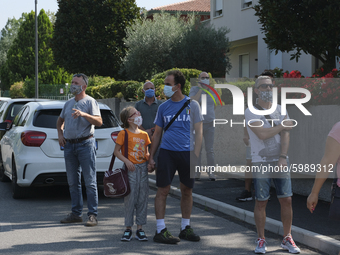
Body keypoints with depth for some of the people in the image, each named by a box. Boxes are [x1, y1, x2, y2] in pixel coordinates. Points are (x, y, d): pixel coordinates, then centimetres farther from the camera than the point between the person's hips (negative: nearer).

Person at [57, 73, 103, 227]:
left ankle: (93, 215, -5)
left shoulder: (90, 102, -2)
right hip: (69, 145, 7)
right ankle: (76, 214, 16)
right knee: (73, 182, 9)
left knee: (90, 181, -6)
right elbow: (60, 120, 31)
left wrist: (83, 114, -27)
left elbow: (99, 122, -14)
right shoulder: (68, 103, 17)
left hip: (85, 144, -6)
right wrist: (60, 134, 14)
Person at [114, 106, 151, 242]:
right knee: (130, 199, -3)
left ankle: (140, 229, 11)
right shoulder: (124, 133, -4)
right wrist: (127, 161, -16)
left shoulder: (144, 134, 11)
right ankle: (128, 228, 6)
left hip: (143, 168, 5)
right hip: (130, 169, -5)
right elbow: (117, 151, -3)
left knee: (142, 199, 4)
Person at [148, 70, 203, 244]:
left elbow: (198, 132, 2)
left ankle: (185, 228, 20)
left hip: (187, 152, 0)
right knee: (162, 191, -4)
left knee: (187, 191, 8)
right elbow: (157, 133, 13)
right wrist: (151, 157, 7)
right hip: (167, 151, 0)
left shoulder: (192, 105, 3)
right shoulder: (163, 107, 8)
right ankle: (160, 231, -1)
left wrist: (196, 156, -8)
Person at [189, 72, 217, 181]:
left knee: (210, 150, 2)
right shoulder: (194, 89, 1)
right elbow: (193, 101, -17)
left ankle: (211, 173, 7)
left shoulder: (212, 91, 11)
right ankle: (196, 173, 5)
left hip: (210, 123, 3)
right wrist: (200, 88, -14)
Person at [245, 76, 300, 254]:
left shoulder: (280, 110, 11)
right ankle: (261, 240, 10)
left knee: (286, 199, 1)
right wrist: (283, 126, -4)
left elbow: (285, 135, 0)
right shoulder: (250, 112, -1)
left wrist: (283, 158, -13)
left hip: (280, 161, 4)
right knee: (261, 202, -1)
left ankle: (287, 239, 12)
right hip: (260, 162, -3)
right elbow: (262, 134, -15)